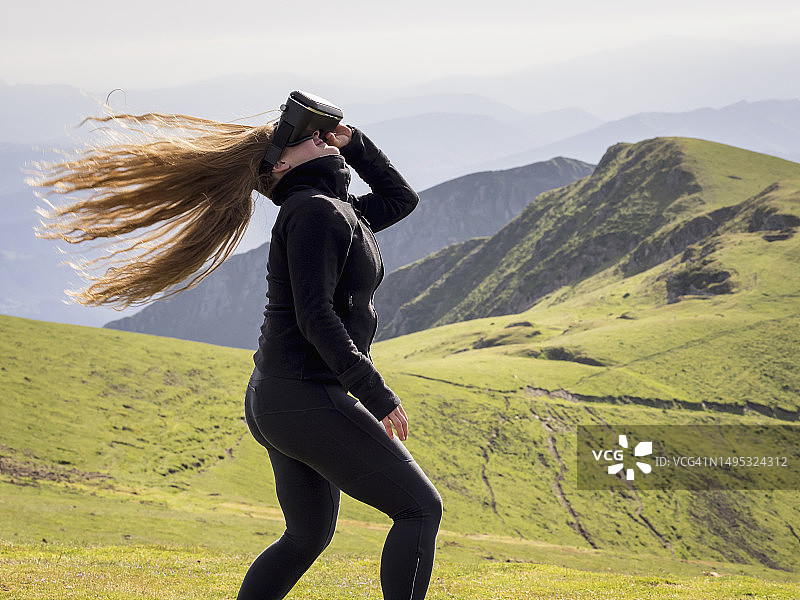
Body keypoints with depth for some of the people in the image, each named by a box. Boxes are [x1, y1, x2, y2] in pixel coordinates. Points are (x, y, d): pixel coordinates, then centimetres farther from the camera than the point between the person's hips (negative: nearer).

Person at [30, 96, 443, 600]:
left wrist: (352, 143, 16)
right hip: (306, 401, -10)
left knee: (308, 537, 22)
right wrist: (378, 397, -22)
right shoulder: (315, 210, -14)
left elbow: (400, 198, 30)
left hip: (275, 401, 10)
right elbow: (315, 317, -22)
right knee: (420, 508, -6)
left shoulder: (339, 212, 15)